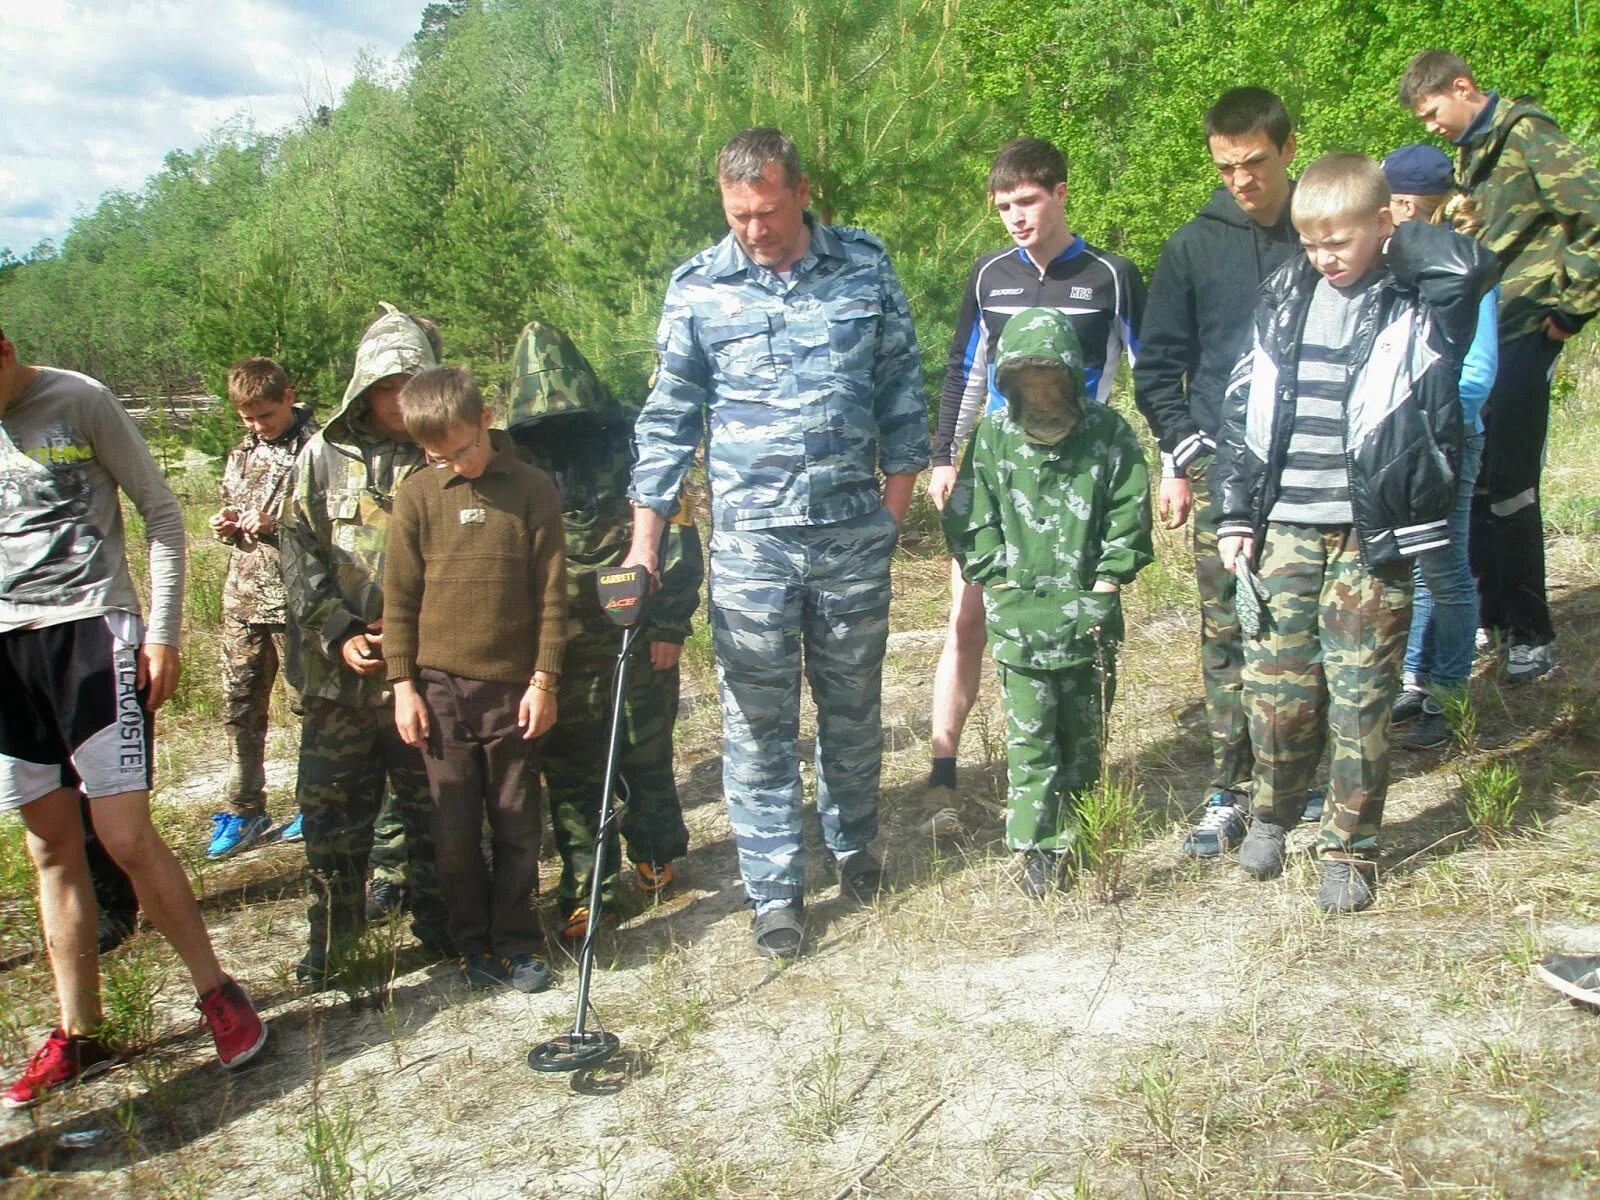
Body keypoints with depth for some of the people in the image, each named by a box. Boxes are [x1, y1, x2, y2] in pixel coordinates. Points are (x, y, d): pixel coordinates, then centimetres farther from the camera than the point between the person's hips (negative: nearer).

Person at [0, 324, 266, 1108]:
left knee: (124, 836, -9)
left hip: (92, 630, -5)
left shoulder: (79, 401, -6)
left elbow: (161, 511, -1)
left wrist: (163, 630, -6)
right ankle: (79, 1035, 18)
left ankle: (217, 993, 9)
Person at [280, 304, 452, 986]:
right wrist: (339, 634, -9)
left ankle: (436, 919, 26)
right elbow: (300, 555, 3)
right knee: (331, 806, 6)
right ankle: (331, 933, 22)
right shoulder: (323, 456, 5)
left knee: (431, 804, 9)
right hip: (337, 673, 1)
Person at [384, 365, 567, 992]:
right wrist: (403, 685, 1)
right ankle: (473, 942, 22)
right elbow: (399, 598, 4)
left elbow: (551, 592, 0)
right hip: (440, 686, 1)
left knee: (517, 825, 8)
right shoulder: (417, 496, 1)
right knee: (455, 830, 7)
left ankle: (517, 940, 21)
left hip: (514, 685, -1)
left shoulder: (531, 488, -2)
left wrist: (544, 680, -3)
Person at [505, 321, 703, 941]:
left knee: (647, 756, 13)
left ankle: (655, 855, 35)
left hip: (640, 636, -1)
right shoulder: (517, 459, -1)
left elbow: (675, 534, -5)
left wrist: (669, 624, -8)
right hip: (560, 648, 1)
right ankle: (587, 889, 13)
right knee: (570, 769, 3)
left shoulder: (632, 441, -6)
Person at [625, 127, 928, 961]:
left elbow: (900, 385, 8)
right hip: (749, 540, -1)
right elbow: (670, 417, 1)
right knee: (757, 721, 3)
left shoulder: (865, 266, 1)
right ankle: (774, 889, 17)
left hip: (854, 533, 1)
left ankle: (853, 844, 38)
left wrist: (897, 489, 3)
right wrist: (645, 541, -3)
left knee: (853, 704, 16)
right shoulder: (698, 288, -2)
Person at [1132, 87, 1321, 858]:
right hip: (1223, 468, 0)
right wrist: (1181, 456, 0)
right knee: (1225, 632, 1)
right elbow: (1158, 365, 8)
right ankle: (1230, 790, 8)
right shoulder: (1192, 247, 4)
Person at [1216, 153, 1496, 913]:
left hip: (1372, 536, -3)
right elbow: (1243, 405, 10)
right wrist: (1236, 515, 5)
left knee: (1361, 696, 3)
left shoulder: (1418, 303, -2)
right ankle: (1274, 811, 30)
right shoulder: (1286, 295, 8)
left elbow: (1471, 265, -26)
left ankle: (1351, 848, 18)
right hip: (1284, 528, 3)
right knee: (1275, 683, 5)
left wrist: (1393, 241, -7)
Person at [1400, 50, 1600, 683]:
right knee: (1469, 477, 10)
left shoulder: (1527, 134, -8)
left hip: (1524, 333, -8)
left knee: (1508, 484, -7)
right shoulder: (1471, 152, 17)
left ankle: (1531, 632, 5)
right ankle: (1489, 611, 22)